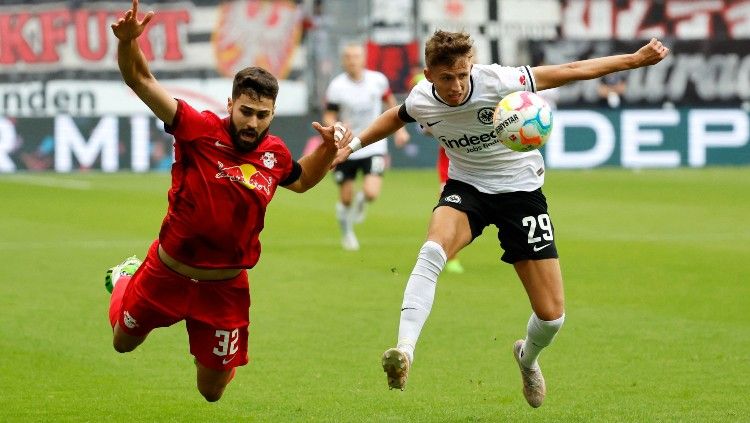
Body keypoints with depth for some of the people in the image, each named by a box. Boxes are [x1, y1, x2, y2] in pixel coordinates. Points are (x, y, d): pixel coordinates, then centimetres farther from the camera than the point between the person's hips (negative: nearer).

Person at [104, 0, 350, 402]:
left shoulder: (275, 154, -6)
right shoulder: (199, 131, -18)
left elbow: (301, 180, 20)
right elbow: (140, 80, -22)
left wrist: (327, 149, 2)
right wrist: (128, 42, -41)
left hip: (225, 289, 2)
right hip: (167, 274, -2)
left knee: (212, 392, 9)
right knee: (123, 342, 23)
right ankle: (126, 278, 54)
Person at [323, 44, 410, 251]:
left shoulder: (377, 80, -6)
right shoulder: (337, 87, -13)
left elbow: (390, 101, 14)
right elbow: (328, 118, -7)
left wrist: (400, 129, 12)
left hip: (373, 146, 1)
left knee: (371, 193, -17)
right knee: (346, 199, 5)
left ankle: (360, 201, 22)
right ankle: (347, 233, 36)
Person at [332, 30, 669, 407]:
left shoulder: (499, 82, -26)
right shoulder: (421, 101, -14)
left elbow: (570, 71, -16)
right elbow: (396, 117, 13)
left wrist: (635, 60, -16)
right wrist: (353, 144, 10)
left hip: (520, 189, -1)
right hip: (466, 188, 1)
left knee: (552, 315, -4)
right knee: (433, 250, -35)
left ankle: (527, 357, 32)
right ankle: (404, 350, -42)